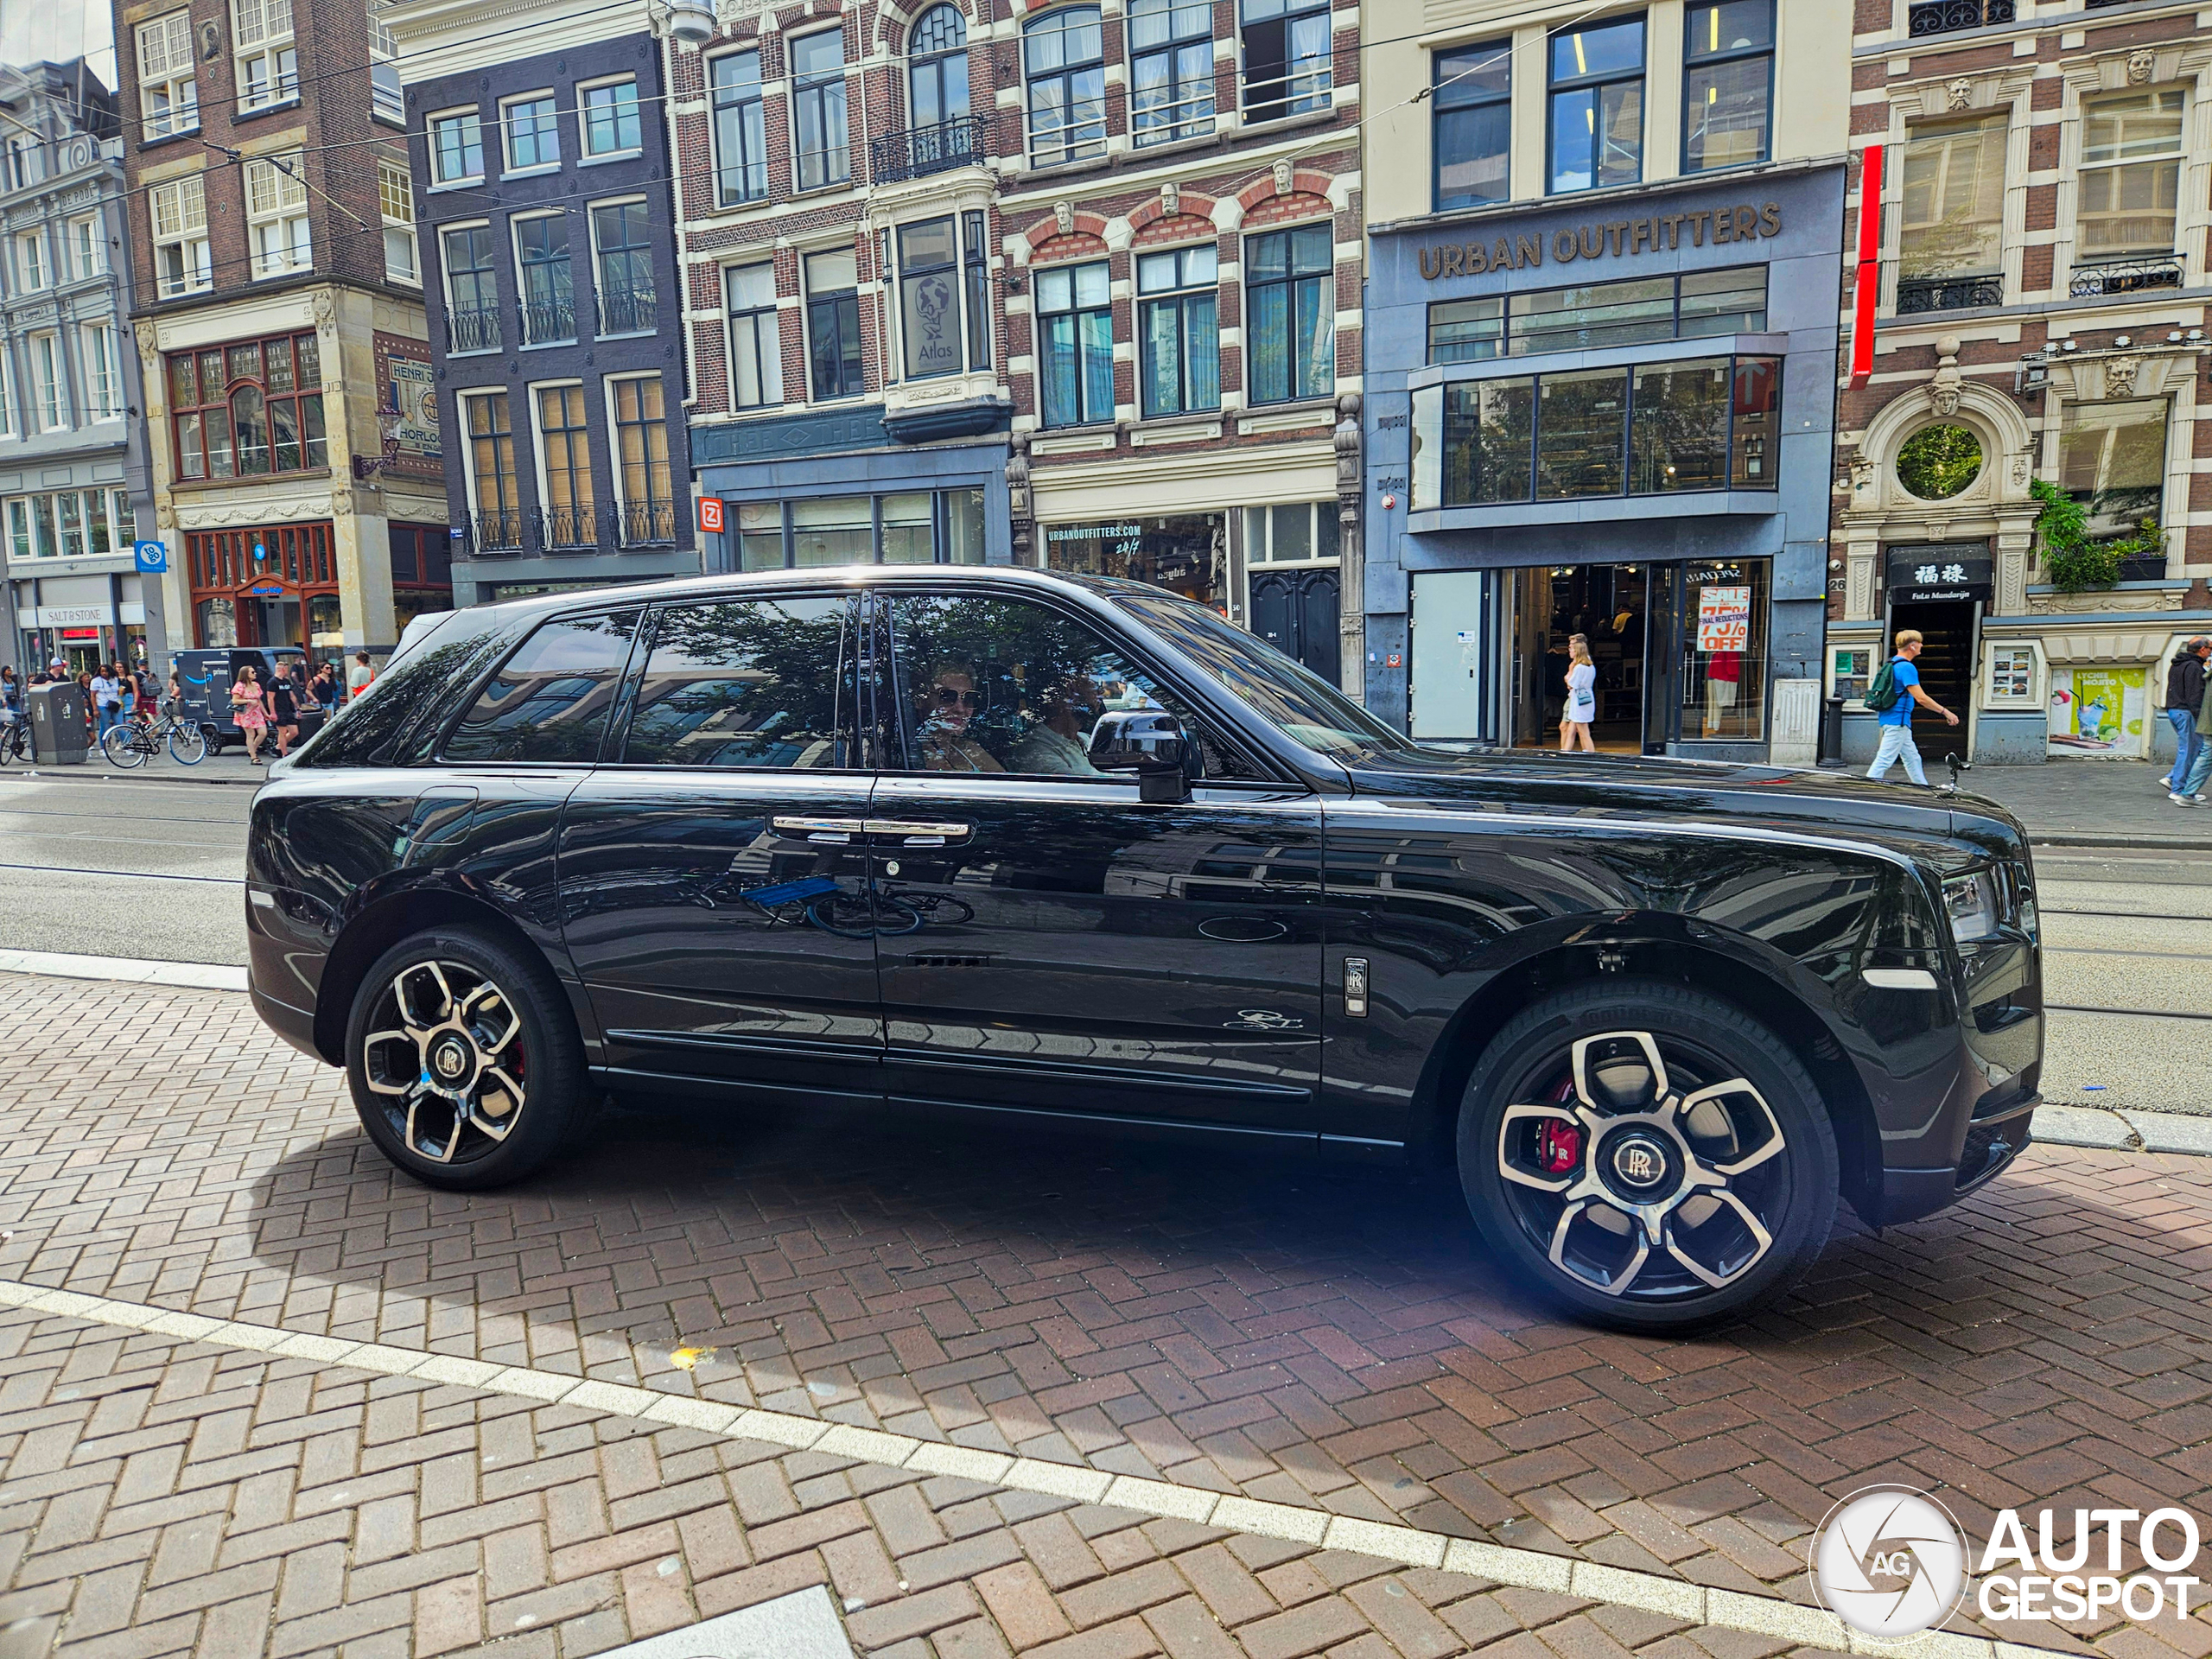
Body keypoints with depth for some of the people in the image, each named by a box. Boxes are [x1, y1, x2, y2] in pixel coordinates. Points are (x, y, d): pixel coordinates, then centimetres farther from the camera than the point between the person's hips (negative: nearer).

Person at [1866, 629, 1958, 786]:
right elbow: (1921, 698, -20)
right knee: (1884, 760, -9)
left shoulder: (1893, 664, 13)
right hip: (1897, 721, -10)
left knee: (1912, 758, 16)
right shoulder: (1906, 667, -17)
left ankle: (1923, 789, 22)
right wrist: (1945, 712, -13)